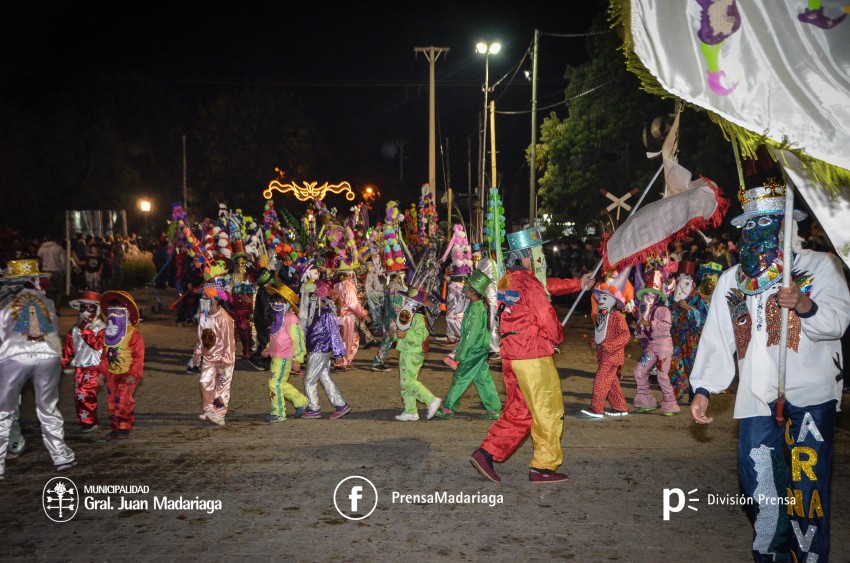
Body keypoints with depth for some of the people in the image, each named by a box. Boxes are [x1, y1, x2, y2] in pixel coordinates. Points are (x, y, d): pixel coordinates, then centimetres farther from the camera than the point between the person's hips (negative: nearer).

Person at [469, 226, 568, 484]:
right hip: (533, 356, -9)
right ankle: (543, 467, 9)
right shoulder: (528, 282, -15)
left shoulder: (506, 281, 12)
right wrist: (557, 337, 6)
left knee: (518, 410, 15)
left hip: (510, 354, 9)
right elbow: (547, 317, -14)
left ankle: (487, 453, 8)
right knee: (548, 410, 3)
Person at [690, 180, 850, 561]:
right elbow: (716, 340, 12)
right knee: (758, 486, 5)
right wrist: (703, 390, 4)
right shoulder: (731, 280, 15)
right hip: (756, 400, 4)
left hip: (810, 396, -4)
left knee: (806, 485, -7)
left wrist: (804, 305, -27)